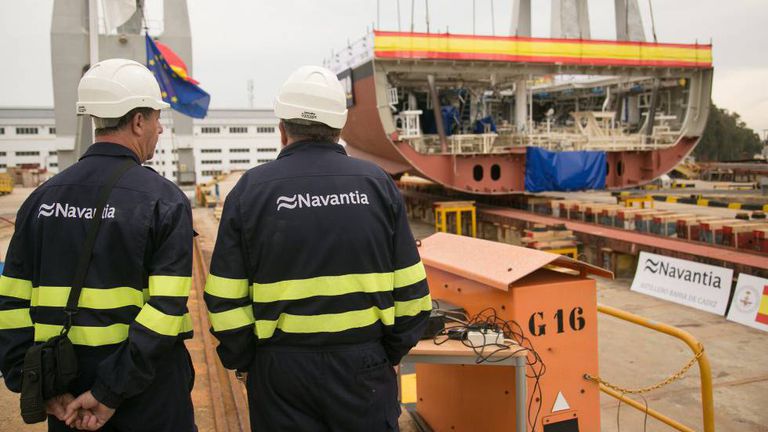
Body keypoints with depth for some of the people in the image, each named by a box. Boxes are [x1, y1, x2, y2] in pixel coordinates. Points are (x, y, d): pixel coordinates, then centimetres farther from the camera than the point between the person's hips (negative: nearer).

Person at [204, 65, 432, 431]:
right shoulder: (377, 184, -2)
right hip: (364, 367, 1)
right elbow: (411, 292, -2)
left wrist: (243, 362, 7)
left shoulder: (249, 190, -6)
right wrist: (392, 353, 11)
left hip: (281, 371, 0)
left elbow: (226, 301, -7)